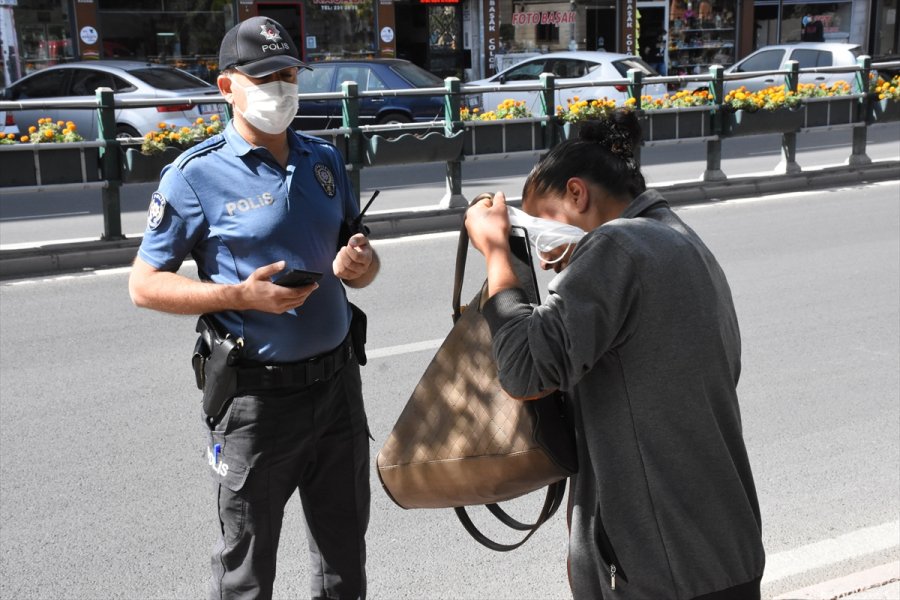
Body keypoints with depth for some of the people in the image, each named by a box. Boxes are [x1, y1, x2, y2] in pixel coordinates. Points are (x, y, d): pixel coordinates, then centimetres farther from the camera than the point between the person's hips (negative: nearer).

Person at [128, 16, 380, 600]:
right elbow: (145, 285, -7)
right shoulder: (197, 175, -10)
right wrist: (240, 296, -21)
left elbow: (359, 255, 15)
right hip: (257, 392, -5)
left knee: (346, 550, 19)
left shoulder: (326, 160, 6)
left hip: (338, 379, 5)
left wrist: (362, 264, -10)